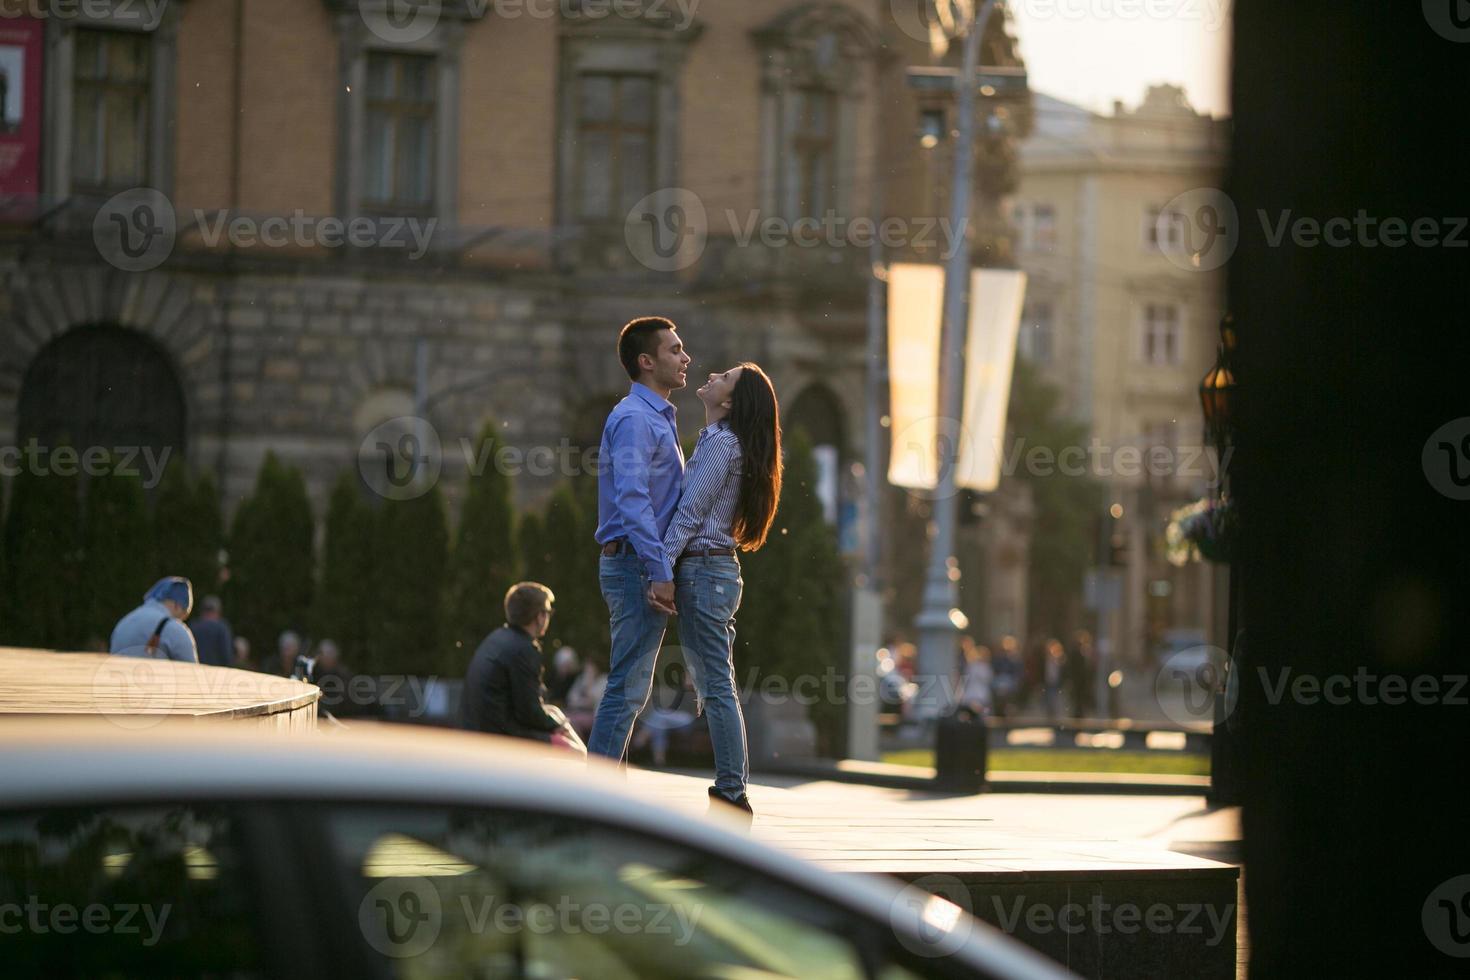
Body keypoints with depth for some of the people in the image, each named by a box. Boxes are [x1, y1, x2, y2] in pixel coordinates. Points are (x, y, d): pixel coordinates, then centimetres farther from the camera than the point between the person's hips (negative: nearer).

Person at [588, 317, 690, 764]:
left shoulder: (659, 418, 20)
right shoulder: (633, 418, -13)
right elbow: (631, 499, -23)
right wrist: (659, 572, -26)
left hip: (646, 567, 10)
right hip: (638, 564, -10)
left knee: (631, 688, 12)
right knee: (628, 686, -10)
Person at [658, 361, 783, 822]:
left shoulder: (720, 444, -12)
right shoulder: (720, 442, 17)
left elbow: (689, 514, -17)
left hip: (702, 571, -10)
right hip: (716, 570, 10)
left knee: (715, 688, -9)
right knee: (714, 688, 11)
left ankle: (731, 795, -10)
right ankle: (732, 790, 12)